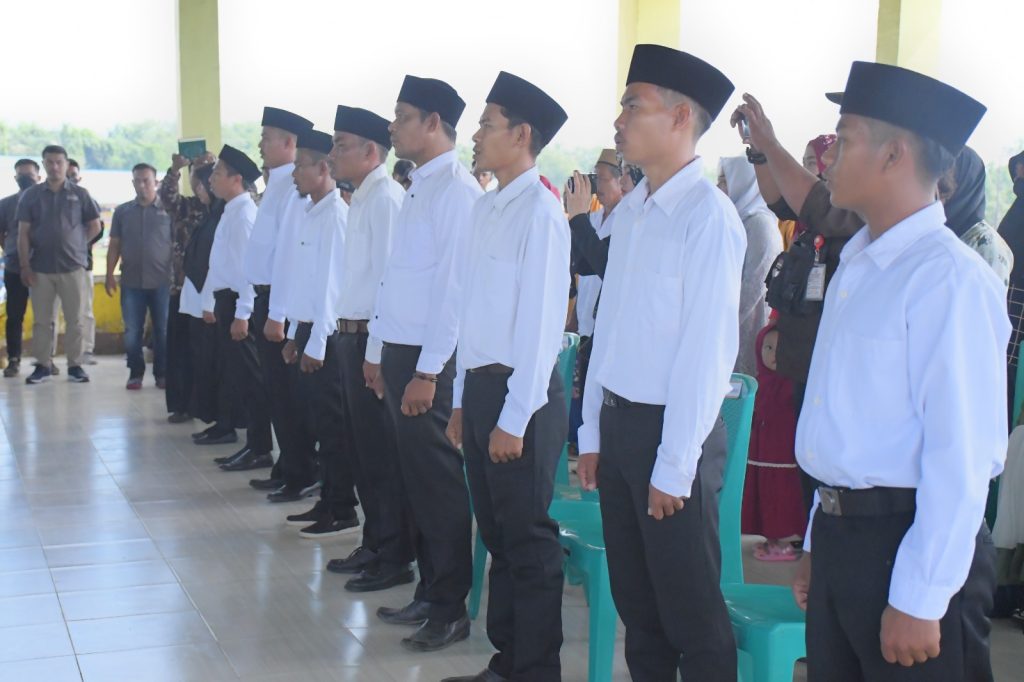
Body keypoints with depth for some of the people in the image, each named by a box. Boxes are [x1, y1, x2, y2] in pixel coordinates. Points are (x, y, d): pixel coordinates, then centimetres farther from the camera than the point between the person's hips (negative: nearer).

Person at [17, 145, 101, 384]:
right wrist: (25, 265, -4)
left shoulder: (80, 194, 3)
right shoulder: (31, 195, 4)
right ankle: (42, 365, 12)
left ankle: (75, 365, 9)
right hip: (40, 269, 1)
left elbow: (95, 226, 10)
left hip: (72, 267, 0)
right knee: (41, 320, 5)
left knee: (74, 320, 2)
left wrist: (76, 245, 5)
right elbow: (23, 233, 2)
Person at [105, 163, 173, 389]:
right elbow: (114, 245, 10)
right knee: (132, 331, 4)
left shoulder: (168, 210, 2)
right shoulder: (122, 211, 8)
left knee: (163, 331, 3)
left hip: (162, 282, -2)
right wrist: (109, 274, 4)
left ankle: (162, 374, 11)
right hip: (131, 282, 2)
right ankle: (135, 373, 13)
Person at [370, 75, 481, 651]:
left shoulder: (457, 190, -13)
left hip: (430, 360, -9)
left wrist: (428, 371, -19)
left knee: (439, 483, 0)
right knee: (413, 479, 15)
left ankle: (450, 609, 12)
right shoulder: (419, 187, 14)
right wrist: (382, 352, 17)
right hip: (400, 351, 9)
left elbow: (454, 284, -18)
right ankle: (430, 593, 27)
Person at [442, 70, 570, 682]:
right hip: (479, 385, 8)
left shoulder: (540, 212, -13)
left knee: (529, 541, 2)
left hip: (520, 393, -8)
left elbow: (543, 322, -17)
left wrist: (515, 419, -17)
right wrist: (464, 400, 15)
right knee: (497, 534, 16)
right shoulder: (486, 209, 11)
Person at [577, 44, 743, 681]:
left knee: (691, 611, 5)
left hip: (671, 431, -7)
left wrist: (674, 467, -16)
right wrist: (593, 432, 13)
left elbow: (706, 348, -17)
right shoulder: (630, 211, 8)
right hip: (617, 420, 7)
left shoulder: (708, 217, -15)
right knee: (634, 598, 17)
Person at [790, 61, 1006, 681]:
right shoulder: (857, 262, 10)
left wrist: (919, 601, -18)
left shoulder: (949, 280, -17)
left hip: (908, 540, -8)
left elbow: (961, 455, -19)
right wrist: (819, 541, 17)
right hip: (838, 532, 8)